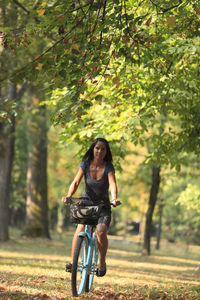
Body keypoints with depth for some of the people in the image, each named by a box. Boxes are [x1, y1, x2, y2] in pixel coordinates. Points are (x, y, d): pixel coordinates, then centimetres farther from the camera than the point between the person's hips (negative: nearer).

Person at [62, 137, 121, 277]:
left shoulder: (108, 167, -9)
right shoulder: (86, 164, -4)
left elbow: (113, 184, -24)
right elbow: (76, 182, -12)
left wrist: (115, 199, -44)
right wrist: (69, 196, -32)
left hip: (103, 207, -2)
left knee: (101, 232, -26)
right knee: (80, 230, -25)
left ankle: (102, 263, -6)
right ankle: (72, 261, -18)